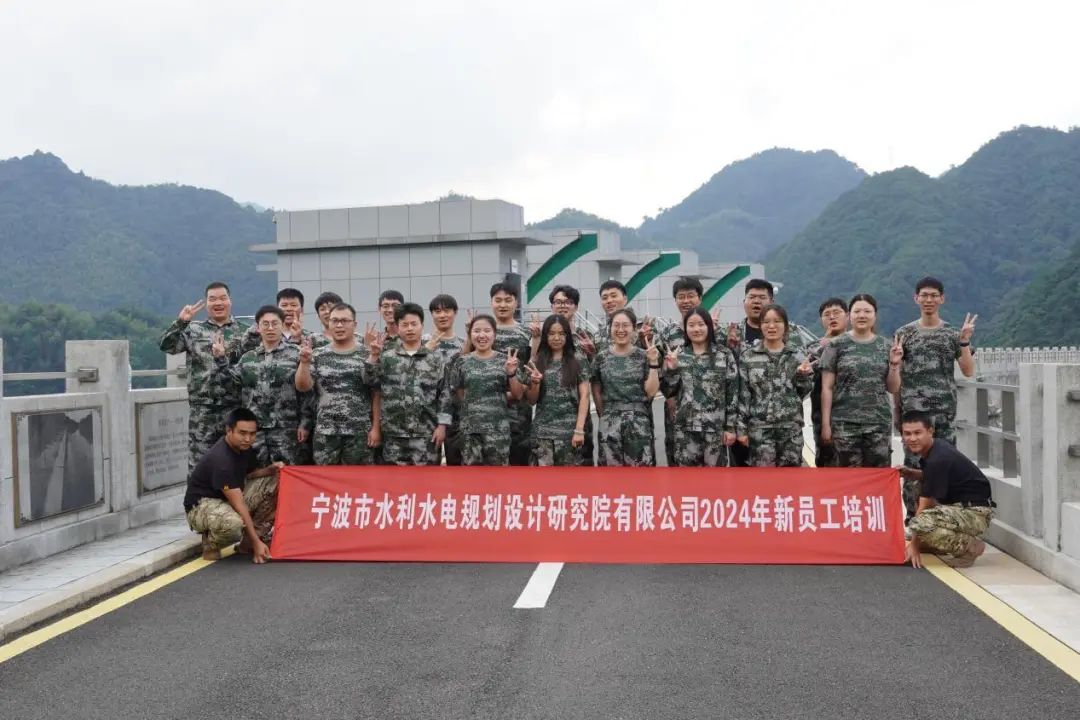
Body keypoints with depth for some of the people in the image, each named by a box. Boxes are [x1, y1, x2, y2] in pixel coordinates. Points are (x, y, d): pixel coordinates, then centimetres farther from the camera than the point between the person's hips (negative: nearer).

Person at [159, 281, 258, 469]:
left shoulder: (245, 331, 7)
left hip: (235, 408, 0)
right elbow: (166, 346, -2)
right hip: (202, 409, 0)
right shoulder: (193, 330, 8)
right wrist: (180, 322, -13)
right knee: (199, 464, 3)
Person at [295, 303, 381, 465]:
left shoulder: (366, 355, 0)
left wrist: (376, 427, -7)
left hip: (360, 432, -1)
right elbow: (302, 387, -1)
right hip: (325, 432, 2)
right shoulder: (318, 356, 6)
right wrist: (304, 362, -18)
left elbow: (377, 394, -1)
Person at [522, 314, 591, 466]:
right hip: (543, 430, 2)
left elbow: (584, 396, -2)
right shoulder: (537, 363, 9)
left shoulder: (578, 361, 2)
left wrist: (579, 429, -11)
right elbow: (531, 401, 11)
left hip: (570, 429, -2)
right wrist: (534, 383, -10)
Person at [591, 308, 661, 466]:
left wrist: (653, 362, -10)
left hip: (639, 423, -1)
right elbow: (596, 391, 10)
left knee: (640, 465, -2)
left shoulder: (643, 356, 1)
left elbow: (651, 391, -3)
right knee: (612, 464, 3)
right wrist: (605, 415, 5)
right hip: (609, 423, 1)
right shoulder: (601, 356, 4)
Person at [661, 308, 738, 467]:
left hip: (715, 428, -1)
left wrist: (730, 427, -4)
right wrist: (670, 369, -12)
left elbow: (732, 393, 0)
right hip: (685, 428, 1)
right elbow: (668, 391, 4)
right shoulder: (677, 355, 6)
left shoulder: (724, 355, 1)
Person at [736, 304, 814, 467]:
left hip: (791, 428, 2)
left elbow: (803, 393, 11)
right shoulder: (748, 356, 1)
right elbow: (742, 395, 0)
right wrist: (741, 428, -4)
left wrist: (804, 375, -8)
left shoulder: (796, 356, 7)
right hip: (760, 428, -2)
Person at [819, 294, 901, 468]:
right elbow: (827, 388, 1)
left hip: (880, 421, 2)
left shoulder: (886, 346, 10)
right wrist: (826, 423, -4)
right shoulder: (836, 346, 2)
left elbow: (893, 388, 12)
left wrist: (894, 364, -5)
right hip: (845, 422, -2)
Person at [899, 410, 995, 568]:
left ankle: (970, 546, -10)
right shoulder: (931, 450, 5)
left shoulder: (938, 459, -22)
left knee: (921, 524, -32)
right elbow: (930, 477, 26)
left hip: (976, 513, -10)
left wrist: (914, 545, -13)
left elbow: (925, 505, -18)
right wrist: (909, 473, 6)